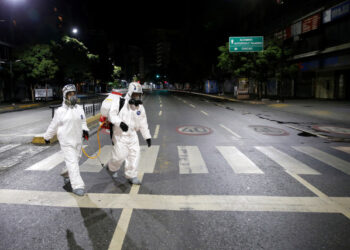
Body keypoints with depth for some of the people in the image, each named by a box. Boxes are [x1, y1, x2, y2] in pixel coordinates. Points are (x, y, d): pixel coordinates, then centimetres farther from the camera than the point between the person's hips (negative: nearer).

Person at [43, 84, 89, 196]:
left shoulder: (79, 108, 3)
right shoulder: (60, 111, -8)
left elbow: (83, 122, 13)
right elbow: (53, 126, 3)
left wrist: (85, 130, -7)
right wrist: (47, 137, 13)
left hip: (77, 140, 5)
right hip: (66, 142, -5)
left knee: (75, 160, 17)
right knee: (72, 162, -7)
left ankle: (66, 174, 45)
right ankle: (77, 186, -2)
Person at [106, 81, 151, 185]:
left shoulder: (140, 107, 7)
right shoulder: (120, 103, -9)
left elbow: (143, 123, 12)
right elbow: (112, 115, -15)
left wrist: (147, 136, 11)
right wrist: (120, 123, -32)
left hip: (132, 134, 5)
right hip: (120, 134, -5)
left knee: (135, 154, 1)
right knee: (120, 155, -6)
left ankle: (131, 176, 16)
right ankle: (111, 167, 28)